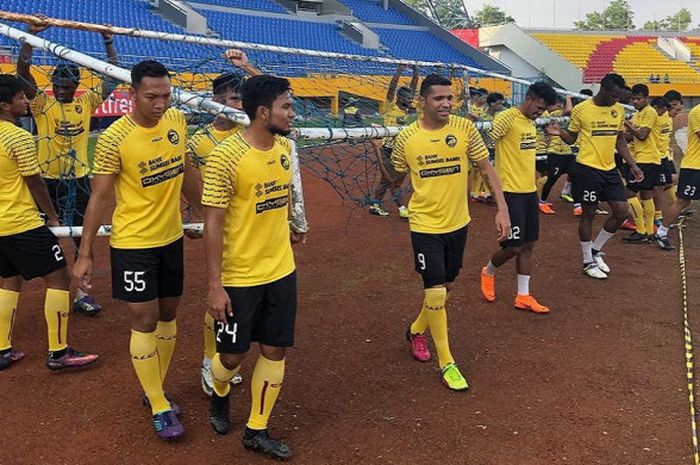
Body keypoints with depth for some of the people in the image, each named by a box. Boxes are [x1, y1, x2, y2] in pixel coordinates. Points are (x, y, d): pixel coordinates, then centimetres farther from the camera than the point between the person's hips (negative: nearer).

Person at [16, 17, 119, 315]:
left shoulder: (87, 102, 3)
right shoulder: (42, 104, -5)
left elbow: (113, 78, 2)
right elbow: (23, 71, -17)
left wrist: (108, 41, -6)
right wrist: (31, 35, -25)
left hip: (80, 180, 3)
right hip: (49, 181, -3)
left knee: (79, 235, 10)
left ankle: (79, 291, 19)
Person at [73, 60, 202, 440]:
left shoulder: (177, 120, -2)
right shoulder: (114, 139, -18)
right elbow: (99, 197, -12)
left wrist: (200, 211, 21)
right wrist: (84, 254, -11)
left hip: (171, 237, 6)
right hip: (133, 243, -6)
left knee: (168, 314, 14)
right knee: (144, 321, 0)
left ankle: (154, 389, 32)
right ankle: (159, 408, 13)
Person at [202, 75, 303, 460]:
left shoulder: (284, 147, 2)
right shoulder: (226, 156, -19)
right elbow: (212, 224, -17)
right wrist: (214, 286, -17)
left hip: (281, 271, 6)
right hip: (238, 277, -6)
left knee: (274, 350, 10)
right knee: (232, 355, 9)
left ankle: (257, 431, 27)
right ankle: (220, 395, 44)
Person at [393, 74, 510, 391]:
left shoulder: (465, 128, -8)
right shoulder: (406, 138, -10)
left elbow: (486, 169, -2)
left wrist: (502, 209, -7)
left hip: (458, 223, 3)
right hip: (425, 226, -3)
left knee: (448, 285, 18)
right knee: (435, 292, -6)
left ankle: (416, 331, 45)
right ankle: (446, 363, 12)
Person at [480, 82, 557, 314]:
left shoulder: (531, 122, 13)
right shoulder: (507, 118, -14)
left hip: (530, 191, 8)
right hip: (511, 192, -8)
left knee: (528, 245, 9)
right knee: (513, 246, -6)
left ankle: (523, 296, 17)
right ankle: (488, 272, 24)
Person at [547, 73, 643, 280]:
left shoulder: (619, 109, 7)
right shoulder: (581, 110, -8)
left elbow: (620, 140, 16)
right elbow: (571, 139, 1)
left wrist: (633, 165, 11)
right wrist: (560, 133, -21)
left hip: (610, 169, 6)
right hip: (588, 168, -6)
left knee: (621, 212, 3)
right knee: (588, 213, 2)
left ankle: (596, 249, 24)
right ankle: (588, 261, 17)